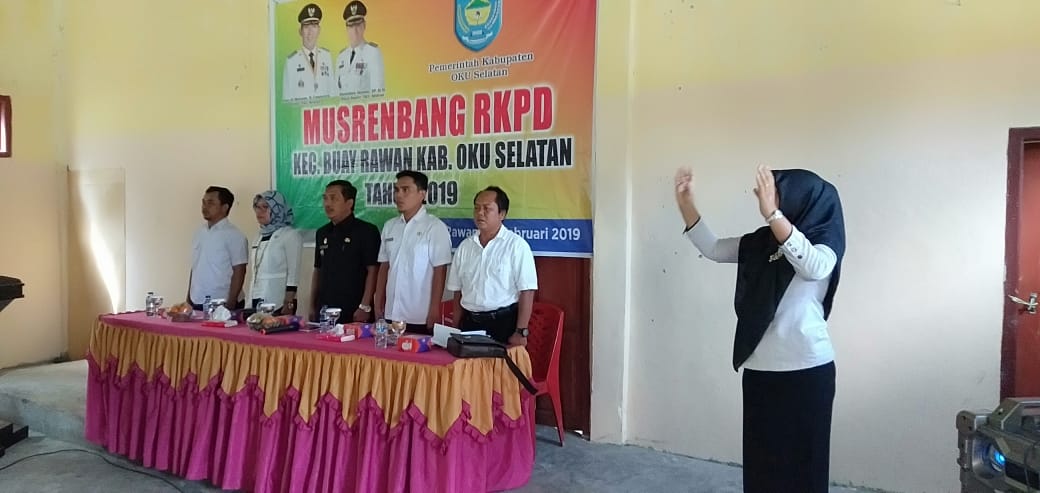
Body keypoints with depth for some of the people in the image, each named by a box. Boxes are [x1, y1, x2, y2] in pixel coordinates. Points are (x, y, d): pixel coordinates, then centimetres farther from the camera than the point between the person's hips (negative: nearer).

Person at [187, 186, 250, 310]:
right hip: (196, 304, 6)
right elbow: (194, 268, 16)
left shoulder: (234, 235, -9)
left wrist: (230, 304, -15)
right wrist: (189, 298, 13)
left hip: (222, 304, -6)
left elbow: (239, 272, -11)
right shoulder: (199, 232, 10)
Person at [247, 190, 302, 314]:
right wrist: (251, 302, 14)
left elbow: (293, 273, -10)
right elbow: (256, 273, 17)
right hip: (257, 301, 6)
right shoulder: (260, 236, 14)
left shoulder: (290, 235, -6)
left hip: (279, 302, -6)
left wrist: (289, 303, -15)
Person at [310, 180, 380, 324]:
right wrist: (312, 307, 13)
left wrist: (364, 307, -16)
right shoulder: (322, 233, 13)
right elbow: (317, 271, 17)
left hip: (353, 313, -6)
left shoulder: (366, 231, -6)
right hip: (324, 312, 6)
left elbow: (372, 271, -10)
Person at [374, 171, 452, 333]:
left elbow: (439, 271, -10)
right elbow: (384, 267, 13)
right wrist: (378, 305, 9)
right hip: (391, 314, 5)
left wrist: (434, 311, -13)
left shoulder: (435, 227, -8)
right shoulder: (389, 226, 9)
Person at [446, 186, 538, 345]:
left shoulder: (517, 245, -8)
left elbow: (527, 292, -11)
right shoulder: (465, 246, 8)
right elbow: (458, 292, 12)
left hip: (504, 322, -4)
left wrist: (521, 332, -14)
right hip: (469, 323, 4)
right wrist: (456, 331, 8)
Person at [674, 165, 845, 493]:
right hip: (760, 368, 6)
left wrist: (772, 214, -39)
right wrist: (686, 204, 3)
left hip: (805, 370, -5)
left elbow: (814, 268, -31)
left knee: (800, 458, 4)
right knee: (761, 457, 13)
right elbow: (712, 249, 13)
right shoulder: (761, 242, 7)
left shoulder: (824, 242, -8)